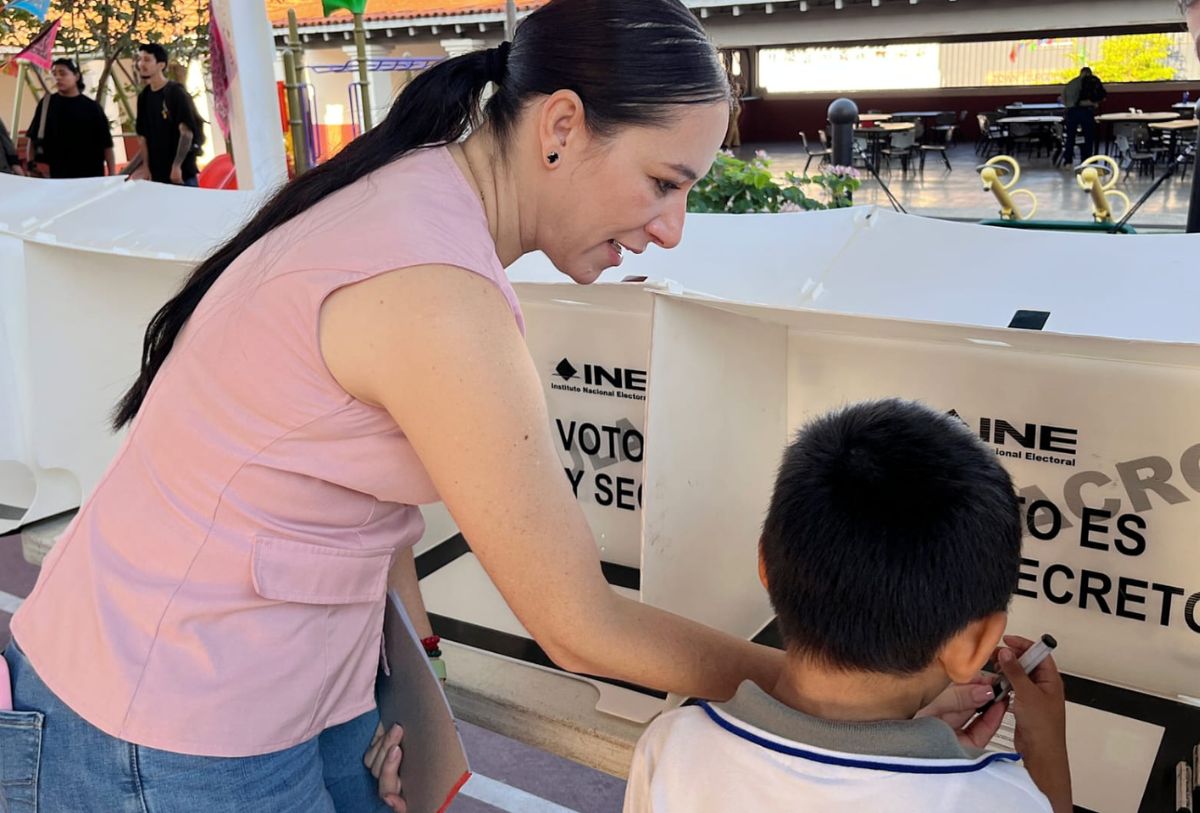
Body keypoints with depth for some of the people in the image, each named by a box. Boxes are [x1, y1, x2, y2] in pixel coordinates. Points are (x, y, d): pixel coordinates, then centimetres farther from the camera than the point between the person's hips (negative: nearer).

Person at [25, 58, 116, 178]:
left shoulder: (92, 107, 3)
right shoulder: (46, 104, 7)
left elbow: (107, 144, 3)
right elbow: (32, 139, 11)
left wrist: (112, 175, -4)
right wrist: (30, 167, 2)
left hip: (90, 176, -1)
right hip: (57, 176, 1)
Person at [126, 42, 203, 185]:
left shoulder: (176, 92, -8)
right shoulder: (144, 97, 10)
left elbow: (187, 131, -13)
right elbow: (143, 136, 12)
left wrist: (177, 165, -19)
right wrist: (146, 166, 5)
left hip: (183, 172, -6)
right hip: (157, 173, 6)